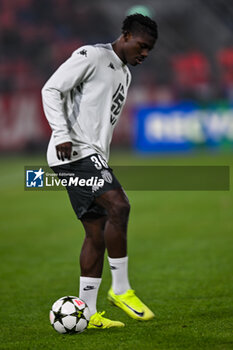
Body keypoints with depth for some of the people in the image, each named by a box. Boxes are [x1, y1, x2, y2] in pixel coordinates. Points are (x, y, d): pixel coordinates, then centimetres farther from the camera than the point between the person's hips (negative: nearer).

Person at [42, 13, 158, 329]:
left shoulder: (125, 75, 22)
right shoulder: (92, 56, -6)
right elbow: (52, 89, -11)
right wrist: (62, 135, -19)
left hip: (93, 156, 10)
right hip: (74, 150, -10)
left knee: (98, 233, 6)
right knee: (118, 206, -24)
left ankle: (87, 313, 8)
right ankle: (120, 290, -17)